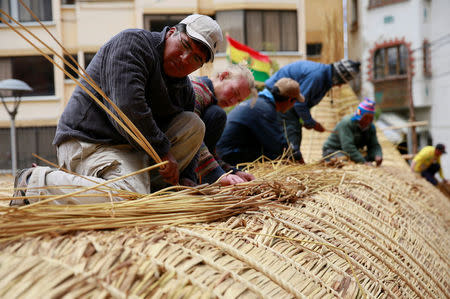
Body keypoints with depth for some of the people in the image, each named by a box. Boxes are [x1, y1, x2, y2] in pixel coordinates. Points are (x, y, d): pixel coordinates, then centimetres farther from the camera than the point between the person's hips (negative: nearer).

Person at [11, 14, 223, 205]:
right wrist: (163, 152, -19)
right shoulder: (132, 43, -13)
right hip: (88, 142, -8)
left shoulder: (185, 90, 11)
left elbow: (185, 135, 17)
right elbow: (127, 106, -25)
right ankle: (35, 181, -17)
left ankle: (141, 184, -8)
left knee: (194, 125, -1)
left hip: (134, 146, 8)